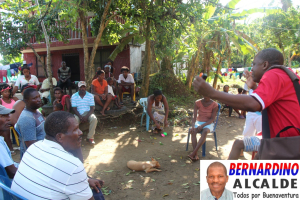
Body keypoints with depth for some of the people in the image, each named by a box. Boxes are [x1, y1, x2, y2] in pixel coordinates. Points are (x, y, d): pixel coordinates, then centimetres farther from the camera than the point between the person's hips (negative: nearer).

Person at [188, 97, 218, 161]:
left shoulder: (214, 105, -9)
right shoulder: (198, 103, -4)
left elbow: (212, 119, -11)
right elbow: (194, 117, -9)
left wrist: (202, 125, -24)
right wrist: (193, 126, -27)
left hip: (208, 124, -2)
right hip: (198, 122, 2)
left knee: (205, 131, -37)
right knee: (193, 131, -33)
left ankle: (193, 153, -40)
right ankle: (196, 154, -37)